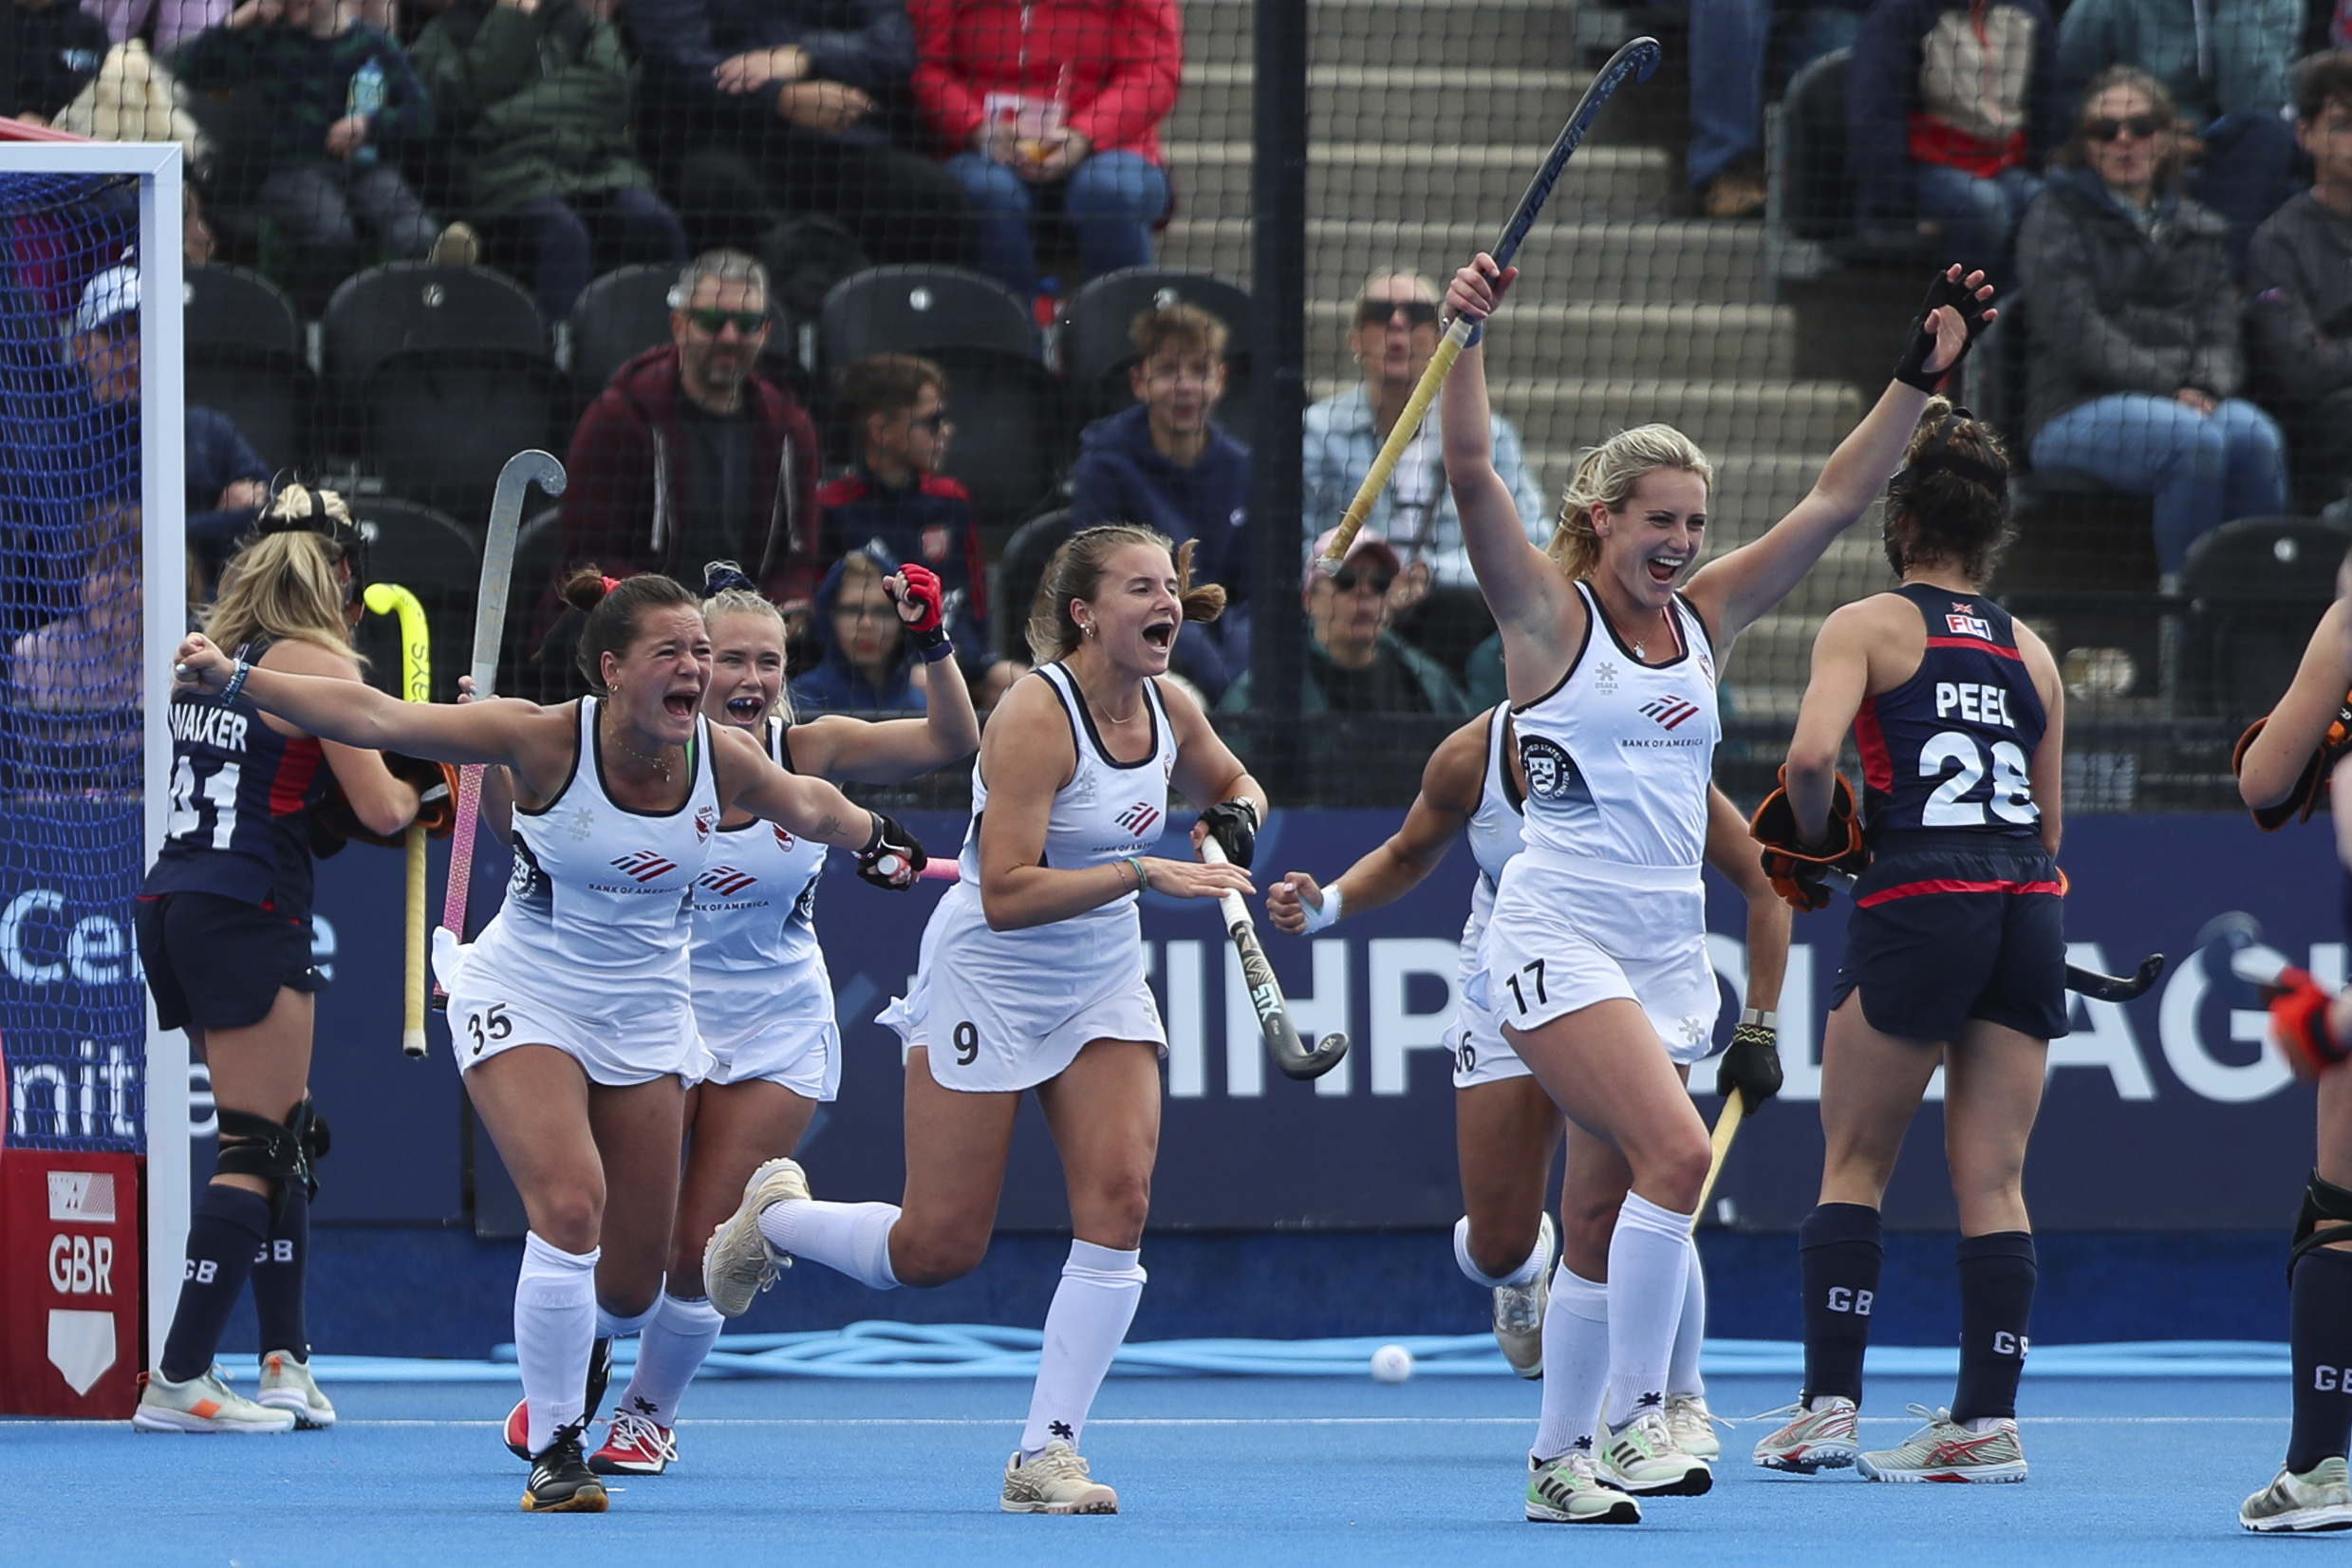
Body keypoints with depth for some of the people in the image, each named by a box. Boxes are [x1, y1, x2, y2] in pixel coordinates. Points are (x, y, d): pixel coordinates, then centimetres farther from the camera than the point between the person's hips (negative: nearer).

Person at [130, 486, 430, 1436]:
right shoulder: (319, 663, -8)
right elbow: (382, 809, -10)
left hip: (171, 903, 8)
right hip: (247, 918, -8)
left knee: (286, 1135, 15)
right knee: (259, 1148, -5)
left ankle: (285, 1360, 14)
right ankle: (178, 1382, -11)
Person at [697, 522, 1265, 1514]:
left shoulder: (1167, 707, -2)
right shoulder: (1037, 715, -24)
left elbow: (1230, 784, 21)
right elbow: (1006, 895, -30)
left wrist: (1238, 814, -2)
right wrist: (1145, 874, -36)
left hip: (1103, 985, 6)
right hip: (988, 983, -6)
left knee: (1119, 1201, -12)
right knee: (938, 1249, -2)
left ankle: (1047, 1455, -7)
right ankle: (775, 1217, 28)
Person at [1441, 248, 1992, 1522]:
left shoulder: (1703, 616, 11)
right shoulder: (1549, 612, -3)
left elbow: (1836, 499, 11)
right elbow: (1471, 472, -16)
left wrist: (1920, 375, 4)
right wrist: (1467, 337, -28)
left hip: (1669, 947, 6)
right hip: (1562, 931, -6)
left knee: (1612, 1214, 6)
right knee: (1676, 1151, -23)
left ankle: (1558, 1464, 13)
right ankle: (1632, 1419, -18)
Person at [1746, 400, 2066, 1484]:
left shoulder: (1868, 625, 1)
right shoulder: (2031, 651, 16)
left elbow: (1811, 755, -15)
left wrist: (1814, 839, 2)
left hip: (1920, 906, -4)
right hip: (2032, 907, 4)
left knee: (1854, 1163, 7)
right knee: (1992, 1179, 5)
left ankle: (1828, 1405, 3)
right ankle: (1988, 1422, 0)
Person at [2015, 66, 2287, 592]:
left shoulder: (2194, 228, 21)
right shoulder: (2057, 218, 6)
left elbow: (2220, 331, 12)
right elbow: (2076, 334, -7)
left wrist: (2207, 385, -13)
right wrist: (2169, 384, -16)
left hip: (2182, 401, 4)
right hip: (2076, 409, -4)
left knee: (2256, 435, -30)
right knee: (2197, 439, -35)